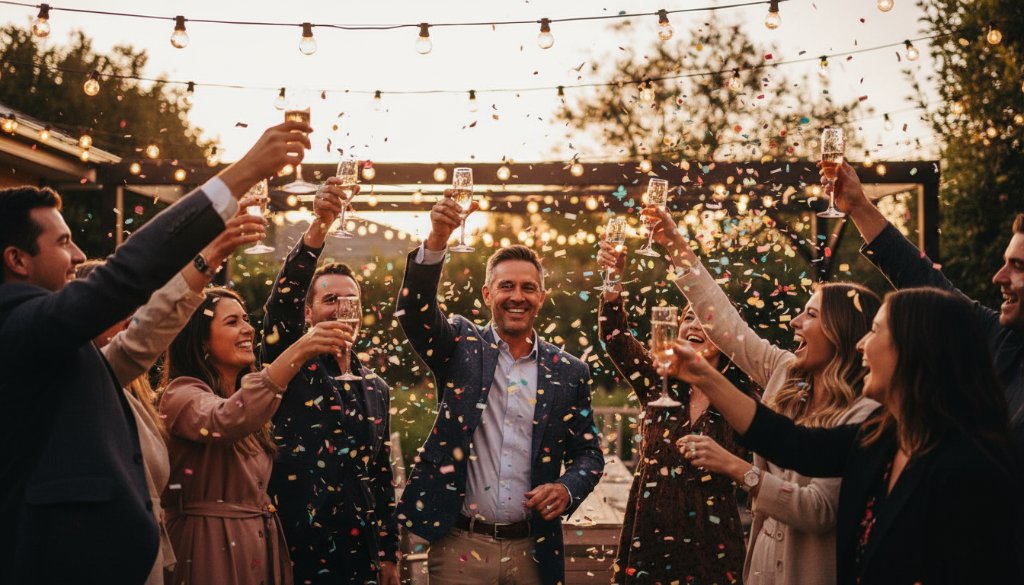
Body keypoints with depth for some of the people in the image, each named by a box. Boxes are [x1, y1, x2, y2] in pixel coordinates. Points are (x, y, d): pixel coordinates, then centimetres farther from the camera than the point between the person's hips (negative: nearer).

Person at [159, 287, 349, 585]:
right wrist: (298, 352, -41)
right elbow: (226, 422, -34)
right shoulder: (182, 394, -12)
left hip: (261, 545, 8)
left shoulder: (248, 397, 15)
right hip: (213, 546, -8)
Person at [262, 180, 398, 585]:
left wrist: (389, 553, 12)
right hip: (298, 548, -4)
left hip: (360, 549, 4)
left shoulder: (375, 388, 12)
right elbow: (282, 301, -19)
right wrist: (318, 227, -32)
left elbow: (383, 474, 15)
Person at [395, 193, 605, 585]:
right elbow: (413, 310, -15)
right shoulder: (461, 347, 2)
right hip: (459, 546, -1)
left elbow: (588, 453, 10)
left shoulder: (569, 372, 5)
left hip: (532, 550, 2)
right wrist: (437, 240, -29)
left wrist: (567, 489, -12)